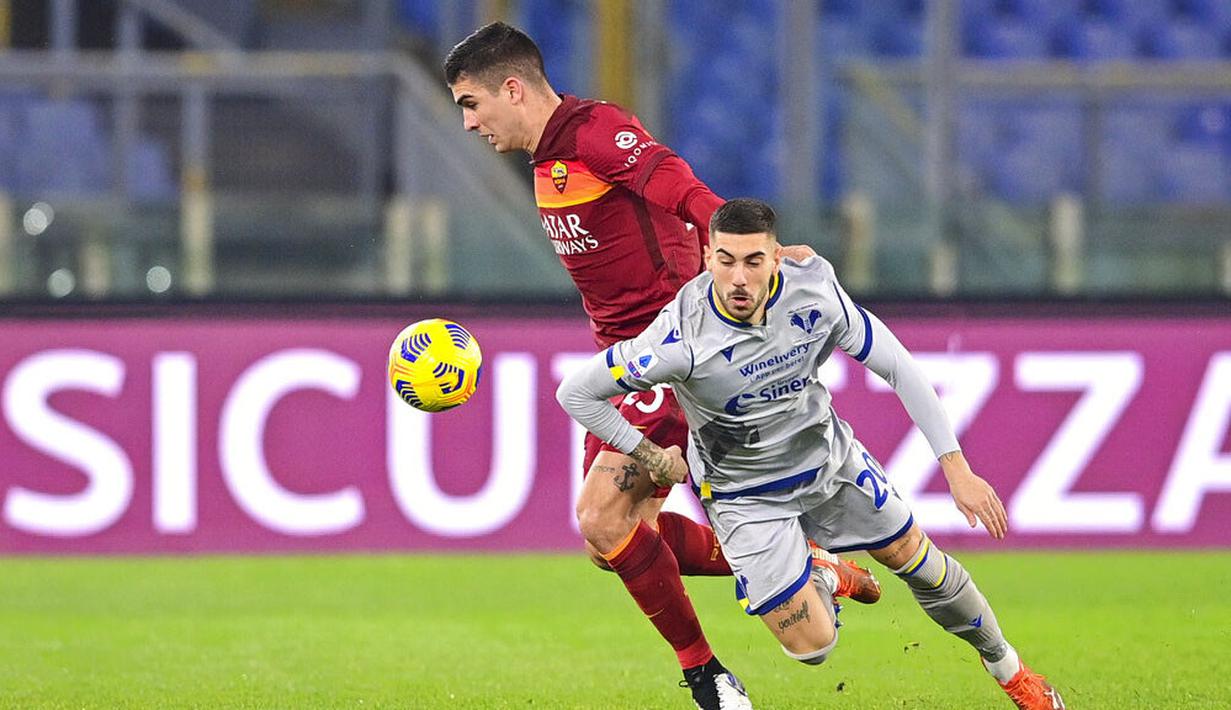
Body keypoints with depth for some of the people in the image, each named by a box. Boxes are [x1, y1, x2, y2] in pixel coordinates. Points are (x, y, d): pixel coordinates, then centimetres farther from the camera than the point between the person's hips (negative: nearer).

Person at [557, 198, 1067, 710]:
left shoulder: (812, 291, -24)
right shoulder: (683, 339, -34)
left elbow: (897, 367, -13)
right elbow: (576, 393, -23)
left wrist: (957, 469, -16)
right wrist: (652, 458, -15)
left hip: (829, 457, 3)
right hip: (744, 492, -3)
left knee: (918, 561, 15)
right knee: (812, 647, -5)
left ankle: (1004, 665, 43)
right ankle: (823, 584, 32)